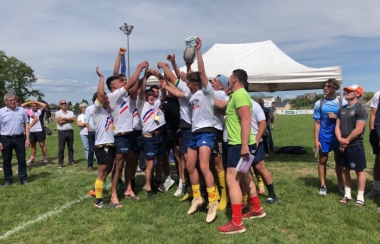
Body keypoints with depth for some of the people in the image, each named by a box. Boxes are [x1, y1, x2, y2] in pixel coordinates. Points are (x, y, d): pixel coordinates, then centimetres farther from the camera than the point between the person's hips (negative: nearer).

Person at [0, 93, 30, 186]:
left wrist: (27, 139, -1)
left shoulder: (22, 110, 4)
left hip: (20, 138, 1)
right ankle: (8, 180, 20)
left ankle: (23, 179, 14)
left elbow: (26, 125, 6)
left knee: (22, 160, 5)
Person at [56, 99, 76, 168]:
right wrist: (69, 119, -5)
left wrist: (64, 118, -11)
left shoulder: (70, 112, 11)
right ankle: (60, 163, 6)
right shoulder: (57, 113, 3)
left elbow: (73, 119, -8)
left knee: (70, 147, 9)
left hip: (70, 132, 3)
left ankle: (71, 161, 16)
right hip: (62, 132, -2)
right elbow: (59, 121, -14)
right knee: (61, 148, 0)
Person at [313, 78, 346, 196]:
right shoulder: (319, 103, -1)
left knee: (339, 160, 10)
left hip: (338, 136, 0)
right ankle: (323, 186, 17)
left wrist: (336, 117, -16)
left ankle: (340, 186, 23)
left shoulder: (343, 103, -2)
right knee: (322, 160, 6)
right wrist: (316, 139, -4)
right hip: (324, 136, 0)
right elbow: (317, 122, 0)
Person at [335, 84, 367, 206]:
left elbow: (358, 129, -16)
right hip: (342, 145, 7)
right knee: (345, 169, 12)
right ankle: (347, 194, 22)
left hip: (355, 145, -7)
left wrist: (347, 141, -9)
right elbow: (337, 126, 8)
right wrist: (340, 139, -8)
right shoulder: (342, 109, 10)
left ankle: (360, 196, 11)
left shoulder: (360, 109, -11)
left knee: (359, 170, 2)